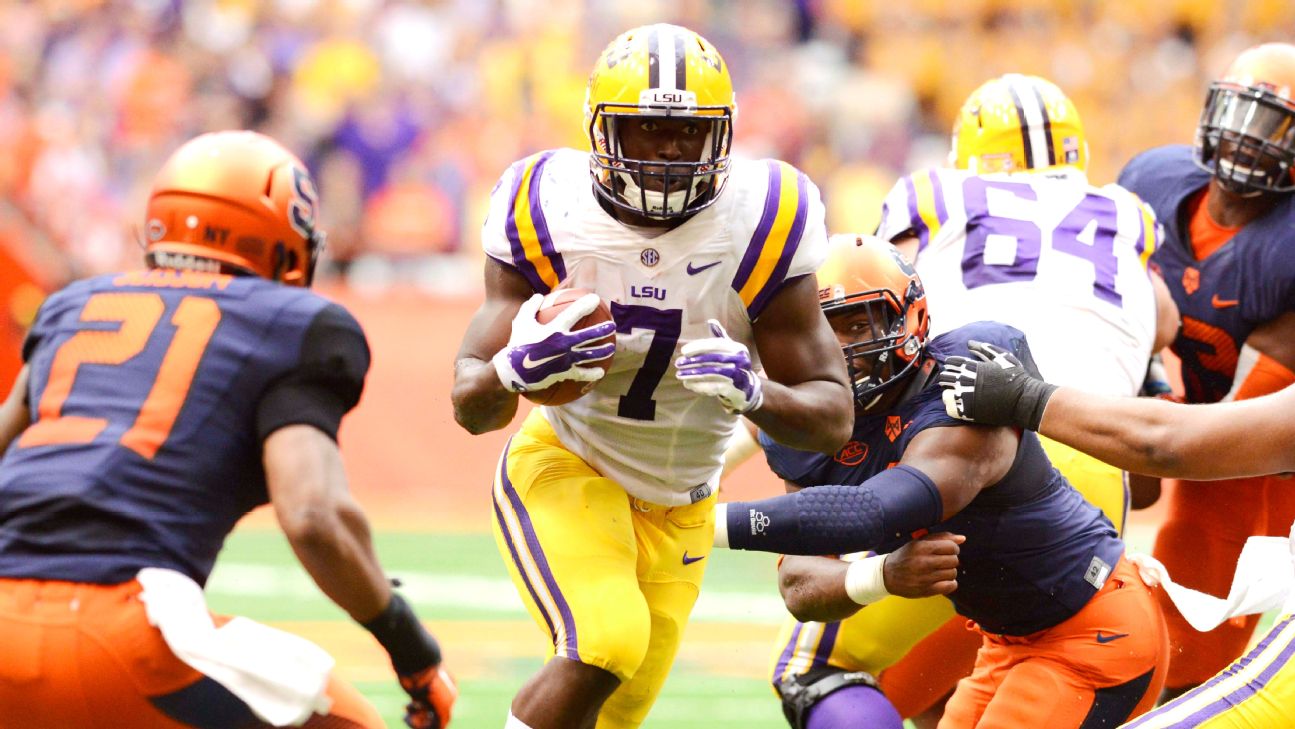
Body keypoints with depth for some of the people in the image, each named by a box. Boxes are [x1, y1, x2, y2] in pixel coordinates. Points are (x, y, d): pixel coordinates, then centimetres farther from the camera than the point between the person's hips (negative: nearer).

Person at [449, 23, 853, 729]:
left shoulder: (760, 228, -18)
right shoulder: (547, 218, -17)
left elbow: (833, 416, -14)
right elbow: (471, 406, -14)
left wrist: (756, 392, -37)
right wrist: (517, 368, -38)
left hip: (679, 508, 3)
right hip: (566, 467, -3)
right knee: (606, 643, -29)